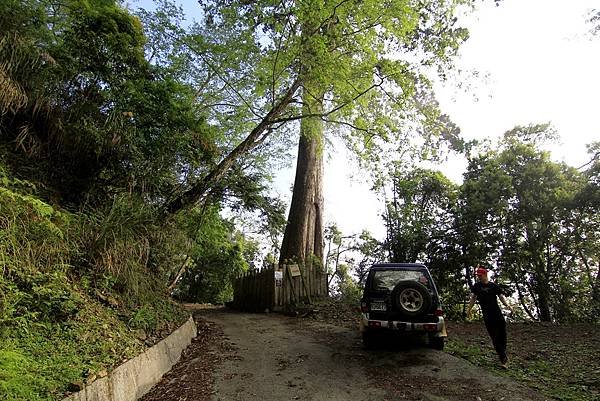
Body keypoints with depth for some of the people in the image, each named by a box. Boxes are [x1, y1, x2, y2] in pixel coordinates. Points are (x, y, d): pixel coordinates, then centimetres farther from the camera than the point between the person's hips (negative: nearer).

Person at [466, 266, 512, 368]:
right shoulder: (476, 286, 8)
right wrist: (469, 308, 8)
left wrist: (507, 304, -16)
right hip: (487, 316, 0)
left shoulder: (494, 286, 4)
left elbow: (501, 296, 2)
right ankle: (503, 359, 0)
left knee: (502, 335, 3)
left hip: (498, 313, 0)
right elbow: (473, 297, 12)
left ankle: (503, 355, 24)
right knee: (495, 338, -4)